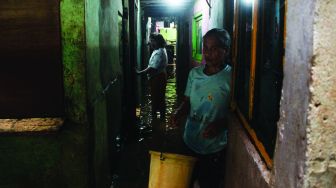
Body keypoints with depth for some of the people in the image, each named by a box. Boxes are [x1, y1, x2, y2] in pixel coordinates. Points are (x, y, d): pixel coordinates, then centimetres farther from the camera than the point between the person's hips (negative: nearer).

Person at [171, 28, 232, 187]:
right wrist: (179, 113, -9)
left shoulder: (231, 77, -14)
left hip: (214, 148, -4)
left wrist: (220, 124, -27)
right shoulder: (194, 73, 2)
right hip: (189, 141, 5)